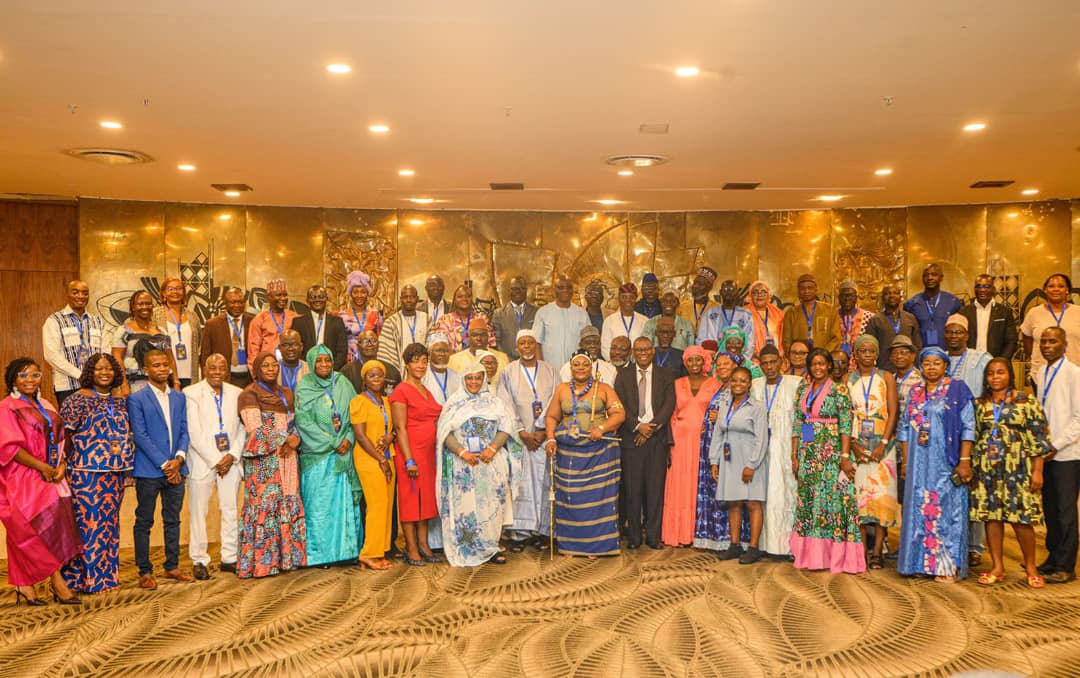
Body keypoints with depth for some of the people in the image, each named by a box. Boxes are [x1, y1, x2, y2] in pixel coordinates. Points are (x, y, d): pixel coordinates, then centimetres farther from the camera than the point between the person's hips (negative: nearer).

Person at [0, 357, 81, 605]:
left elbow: (58, 440, 16)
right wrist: (43, 467, -15)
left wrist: (61, 465, -2)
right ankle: (57, 582, -8)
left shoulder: (46, 407, 16)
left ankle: (26, 586, 6)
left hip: (50, 476, 6)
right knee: (44, 527, -13)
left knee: (26, 535, 5)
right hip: (22, 479, -6)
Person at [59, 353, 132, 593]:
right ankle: (85, 578, 7)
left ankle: (106, 574, 21)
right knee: (87, 523, -2)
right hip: (86, 474, -5)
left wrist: (124, 462, 10)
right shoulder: (78, 400, -6)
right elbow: (65, 437, -4)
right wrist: (71, 462, -3)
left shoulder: (120, 401, 10)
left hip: (114, 474, 6)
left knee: (110, 523, 11)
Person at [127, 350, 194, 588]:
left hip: (175, 469, 5)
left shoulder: (179, 398, 12)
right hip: (148, 470, -5)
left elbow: (184, 432, 10)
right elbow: (140, 436, -10)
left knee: (173, 520, 12)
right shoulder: (136, 399, -4)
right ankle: (145, 572, 12)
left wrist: (179, 458, -7)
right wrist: (164, 464, -13)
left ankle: (172, 567, 22)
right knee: (144, 522, 4)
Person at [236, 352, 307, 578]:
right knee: (264, 506, -6)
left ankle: (286, 556, 11)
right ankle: (261, 562, 0)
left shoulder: (286, 393, 18)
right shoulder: (249, 395, -2)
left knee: (288, 506, 4)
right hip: (263, 459, -6)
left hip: (286, 458, 6)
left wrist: (295, 439, -5)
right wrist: (285, 440, -11)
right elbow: (256, 430, -10)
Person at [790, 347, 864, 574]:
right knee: (808, 501, 6)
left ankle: (835, 555, 2)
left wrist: (845, 456, -15)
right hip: (808, 453, 5)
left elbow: (846, 426, -9)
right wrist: (794, 455, 7)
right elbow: (797, 425, 11)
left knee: (832, 499, -5)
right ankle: (811, 555, 13)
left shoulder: (839, 390, -3)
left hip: (831, 453, -5)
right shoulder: (802, 390, 11)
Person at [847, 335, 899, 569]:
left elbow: (893, 412, -1)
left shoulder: (885, 377, 6)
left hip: (882, 444, -1)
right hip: (857, 445, 1)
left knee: (881, 493, -5)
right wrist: (853, 445, -9)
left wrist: (883, 444, -12)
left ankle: (877, 551, -2)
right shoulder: (848, 380, 8)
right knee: (858, 493, -2)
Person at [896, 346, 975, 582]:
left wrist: (964, 461, -13)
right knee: (919, 509, 6)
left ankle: (948, 566, 6)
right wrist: (905, 460, 10)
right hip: (919, 463, 5)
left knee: (946, 509, -2)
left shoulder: (957, 389, -2)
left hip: (946, 462, -4)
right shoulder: (915, 392, 11)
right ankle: (921, 562, 15)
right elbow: (905, 427, 14)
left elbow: (968, 427, -6)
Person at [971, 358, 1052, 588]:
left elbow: (1038, 438, -2)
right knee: (991, 516, 4)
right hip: (987, 469, 3)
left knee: (1021, 518, -3)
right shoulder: (979, 404, 10)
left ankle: (1031, 567, 16)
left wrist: (1038, 471, -7)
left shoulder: (1026, 402, 0)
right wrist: (970, 467, 10)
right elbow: (973, 437, 14)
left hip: (1017, 468, -3)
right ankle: (997, 567, 14)